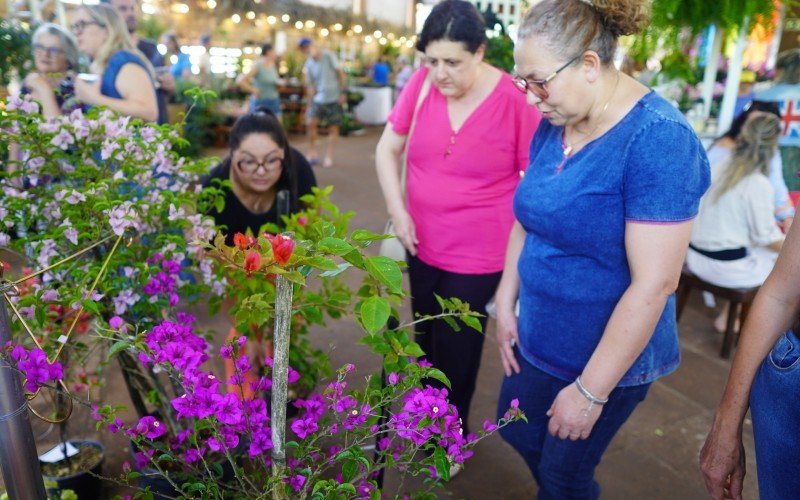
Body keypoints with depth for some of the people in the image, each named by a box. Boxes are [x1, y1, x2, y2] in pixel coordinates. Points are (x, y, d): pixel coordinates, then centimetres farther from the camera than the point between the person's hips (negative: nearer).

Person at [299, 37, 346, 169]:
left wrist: (342, 92, -8)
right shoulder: (308, 65, 5)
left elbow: (340, 73, -3)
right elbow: (310, 85, 8)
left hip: (334, 98, -2)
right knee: (311, 122, -15)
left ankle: (329, 157, 10)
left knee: (333, 128, 1)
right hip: (319, 98, 3)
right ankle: (312, 151, 2)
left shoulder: (328, 55, -4)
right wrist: (310, 103, 3)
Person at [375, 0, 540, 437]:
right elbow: (387, 149, 6)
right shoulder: (422, 84, -6)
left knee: (455, 350, 10)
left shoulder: (514, 99, -17)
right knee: (426, 338, 22)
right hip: (422, 245, 5)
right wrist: (397, 211, -4)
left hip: (479, 256, -4)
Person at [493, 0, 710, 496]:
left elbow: (654, 284, -26)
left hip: (609, 358, -7)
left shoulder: (657, 139, -25)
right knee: (518, 431, 23)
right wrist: (506, 303, 3)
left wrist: (590, 392, -21)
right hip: (540, 338, 7)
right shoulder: (555, 124, -3)